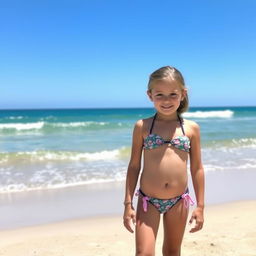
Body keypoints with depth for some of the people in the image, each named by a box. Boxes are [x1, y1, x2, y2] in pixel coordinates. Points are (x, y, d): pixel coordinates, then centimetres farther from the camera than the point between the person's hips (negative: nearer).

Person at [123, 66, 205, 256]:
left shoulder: (192, 128, -1)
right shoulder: (142, 126, -4)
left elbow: (197, 168, 4)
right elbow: (134, 166, 0)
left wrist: (200, 206, 5)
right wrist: (128, 203, -1)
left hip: (179, 201, 2)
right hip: (148, 200, -1)